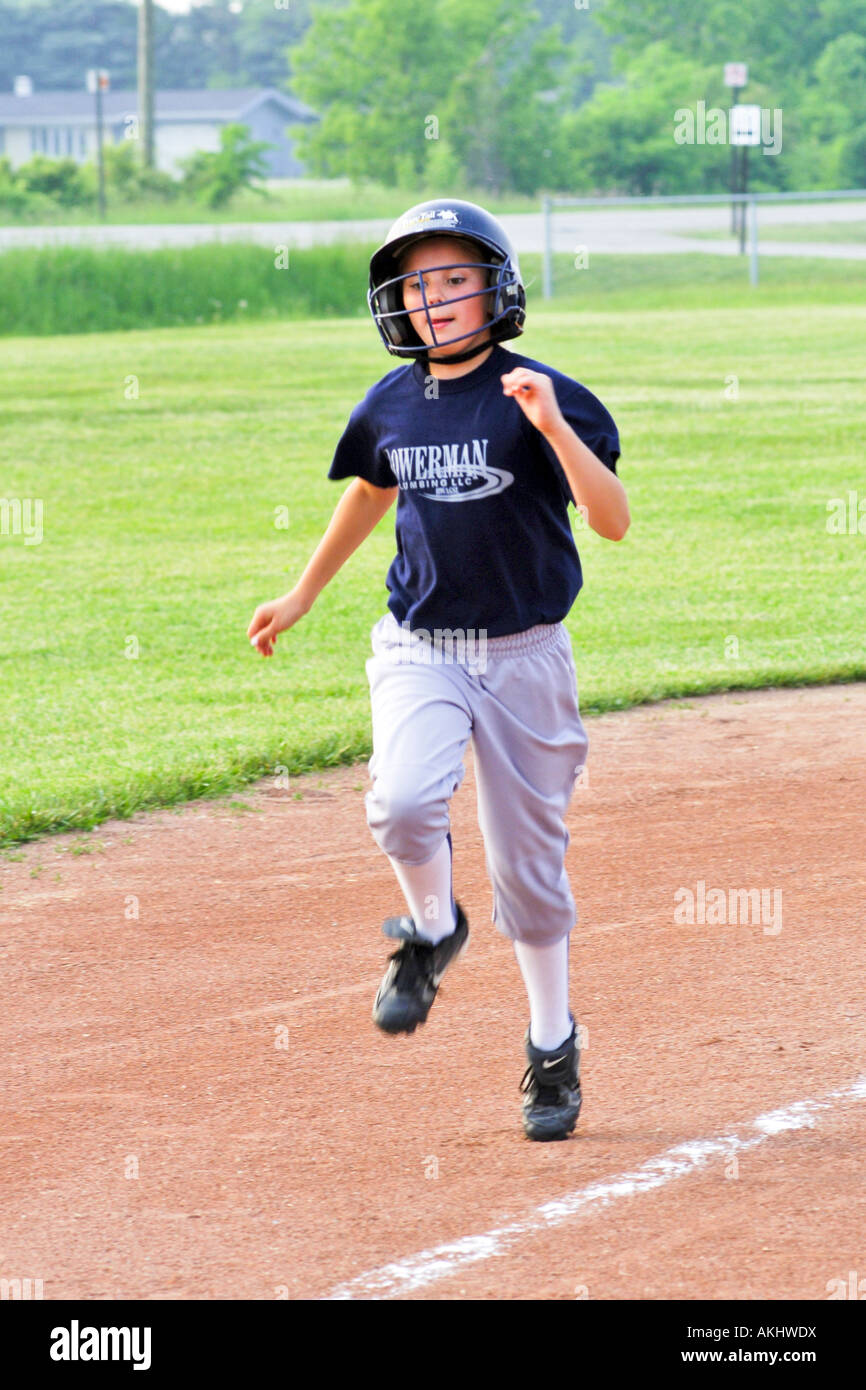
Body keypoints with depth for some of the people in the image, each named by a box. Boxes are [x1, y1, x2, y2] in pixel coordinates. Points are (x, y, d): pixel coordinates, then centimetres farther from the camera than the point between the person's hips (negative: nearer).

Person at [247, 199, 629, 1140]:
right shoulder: (390, 406, 3)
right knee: (403, 800, -25)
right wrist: (303, 595, 31)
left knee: (528, 859, 5)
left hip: (523, 652, -2)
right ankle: (431, 932, 6)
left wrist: (555, 429, -34)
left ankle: (552, 1047, 23)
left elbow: (613, 522, -20)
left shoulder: (539, 398, -11)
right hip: (419, 647, 2)